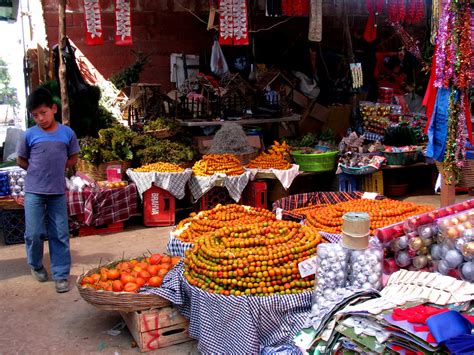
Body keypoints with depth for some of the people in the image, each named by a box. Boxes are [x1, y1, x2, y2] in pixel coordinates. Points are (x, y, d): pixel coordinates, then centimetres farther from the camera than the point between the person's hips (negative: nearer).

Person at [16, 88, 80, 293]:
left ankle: (61, 275, 15)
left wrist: (56, 169, 2)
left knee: (60, 235, 4)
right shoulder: (30, 134, -3)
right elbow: (21, 160, 8)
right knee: (34, 233, 1)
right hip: (34, 191, -1)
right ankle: (36, 266, 28)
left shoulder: (67, 133, -1)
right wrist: (38, 171, 0)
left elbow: (73, 158, 11)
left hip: (58, 191, 1)